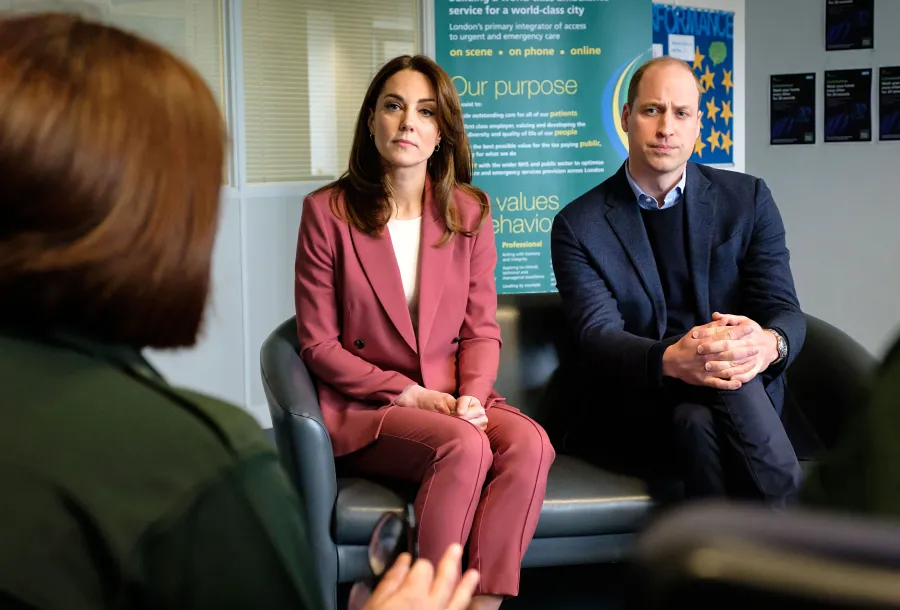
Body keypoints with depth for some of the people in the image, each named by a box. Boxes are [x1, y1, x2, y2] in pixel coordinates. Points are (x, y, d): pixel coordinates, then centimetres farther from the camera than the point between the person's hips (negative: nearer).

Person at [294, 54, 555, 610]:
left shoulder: (469, 211, 8)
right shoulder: (327, 211, -2)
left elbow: (482, 329, 7)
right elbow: (319, 344, -3)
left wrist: (472, 395, -13)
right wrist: (409, 393, -12)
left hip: (456, 401, 4)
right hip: (365, 409, -3)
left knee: (530, 443, -28)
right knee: (465, 447, -32)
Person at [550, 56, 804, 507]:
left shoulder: (748, 200, 8)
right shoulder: (579, 225, 3)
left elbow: (784, 309, 1)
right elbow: (596, 335, -10)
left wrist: (768, 344, -27)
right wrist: (670, 360, -33)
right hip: (633, 411, -1)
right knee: (712, 400, -33)